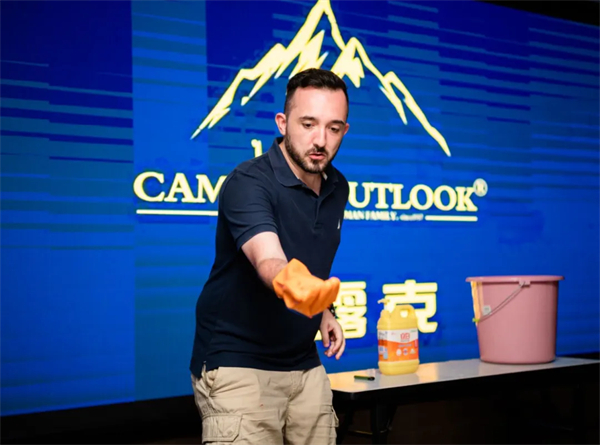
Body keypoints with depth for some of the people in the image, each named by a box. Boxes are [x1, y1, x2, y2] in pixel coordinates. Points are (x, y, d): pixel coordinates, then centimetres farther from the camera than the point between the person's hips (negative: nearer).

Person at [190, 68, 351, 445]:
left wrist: (322, 310, 6)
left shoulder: (337, 187, 3)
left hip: (305, 366, 7)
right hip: (238, 365, -6)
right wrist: (290, 284, -59)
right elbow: (268, 260, -38)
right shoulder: (248, 183, -20)